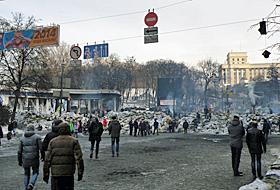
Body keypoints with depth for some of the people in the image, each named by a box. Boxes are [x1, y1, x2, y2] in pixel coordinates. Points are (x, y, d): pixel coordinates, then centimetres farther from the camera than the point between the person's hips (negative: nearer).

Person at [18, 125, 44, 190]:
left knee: (26, 174, 16)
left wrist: (19, 160, 14)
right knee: (35, 172, 11)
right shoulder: (37, 137, -3)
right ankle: (31, 184, -12)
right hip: (34, 158, -3)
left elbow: (19, 151, 7)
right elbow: (41, 148, -7)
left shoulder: (22, 138, 7)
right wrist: (43, 156, 7)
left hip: (25, 158, 3)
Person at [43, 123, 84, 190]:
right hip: (69, 173, -1)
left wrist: (46, 173, 7)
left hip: (55, 173, 1)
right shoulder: (74, 141, -1)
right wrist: (80, 172, -3)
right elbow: (79, 158, -8)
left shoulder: (52, 142, 4)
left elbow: (47, 159, 2)